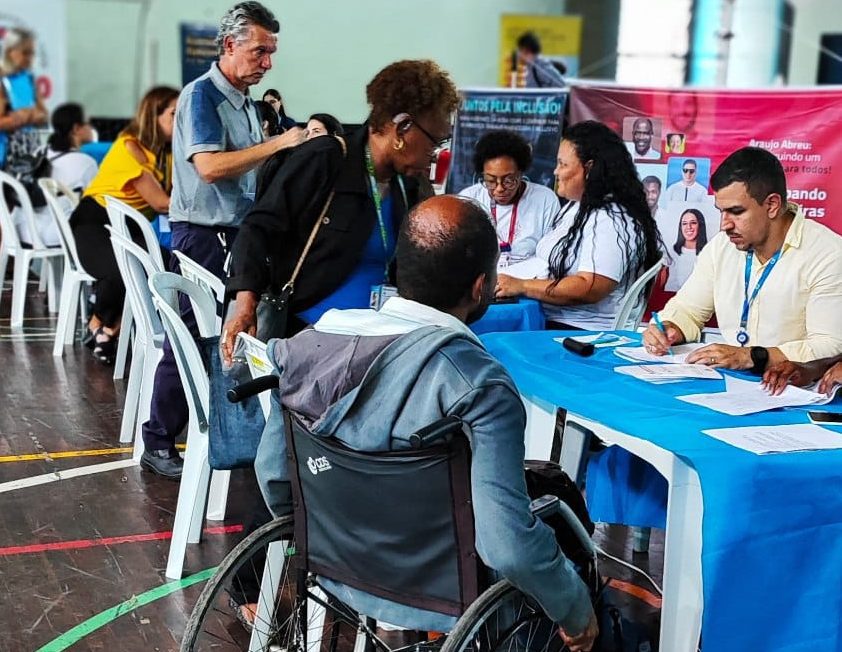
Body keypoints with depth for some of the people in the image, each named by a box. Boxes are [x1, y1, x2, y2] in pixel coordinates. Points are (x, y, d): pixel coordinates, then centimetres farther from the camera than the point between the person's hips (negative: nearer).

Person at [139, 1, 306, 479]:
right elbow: (210, 166, -25)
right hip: (203, 234, -8)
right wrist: (278, 144, -26)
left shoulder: (246, 102, 13)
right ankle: (158, 443, 7)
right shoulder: (202, 95, -12)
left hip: (238, 231, 8)